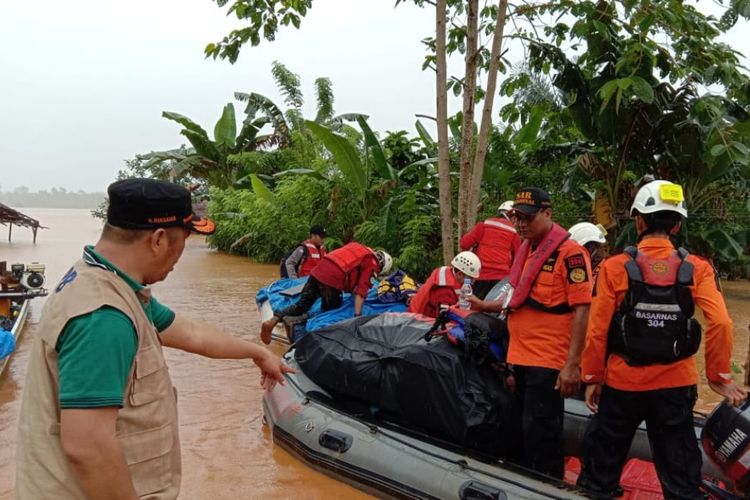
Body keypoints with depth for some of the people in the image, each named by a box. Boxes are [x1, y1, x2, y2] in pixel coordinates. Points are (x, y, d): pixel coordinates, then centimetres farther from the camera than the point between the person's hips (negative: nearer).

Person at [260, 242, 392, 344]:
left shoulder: (358, 248, 27)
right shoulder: (371, 262, 5)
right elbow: (361, 289, -5)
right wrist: (357, 315, -8)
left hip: (318, 271, 7)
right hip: (332, 279, -7)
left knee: (302, 305, 12)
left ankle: (272, 321, -1)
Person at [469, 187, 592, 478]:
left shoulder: (569, 252, -13)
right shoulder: (526, 249, 13)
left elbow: (582, 310, -17)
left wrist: (572, 365, -20)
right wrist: (484, 306, 12)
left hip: (548, 362, -8)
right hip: (521, 357, 8)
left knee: (540, 435, -1)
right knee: (525, 431, 19)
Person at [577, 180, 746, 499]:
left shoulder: (615, 267, -9)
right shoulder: (698, 269, -4)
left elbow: (597, 329, -11)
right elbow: (720, 323, -15)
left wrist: (592, 377, 0)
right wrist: (720, 375, -2)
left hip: (622, 382, -1)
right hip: (676, 385, 2)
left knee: (603, 460, 16)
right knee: (680, 471, 15)